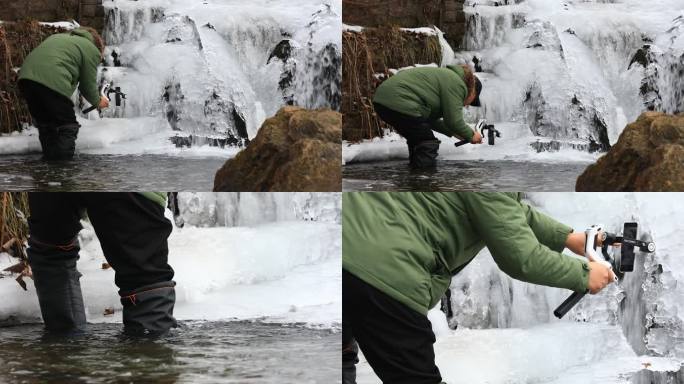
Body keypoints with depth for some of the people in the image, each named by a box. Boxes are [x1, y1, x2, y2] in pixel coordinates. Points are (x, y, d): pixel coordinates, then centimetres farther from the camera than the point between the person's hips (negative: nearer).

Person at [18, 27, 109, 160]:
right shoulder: (92, 50, 11)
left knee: (45, 125, 22)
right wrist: (98, 101, 32)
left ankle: (49, 160, 25)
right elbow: (88, 85, 12)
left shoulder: (59, 37, 34)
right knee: (68, 128, 5)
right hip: (53, 82, -7)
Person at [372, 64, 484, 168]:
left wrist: (453, 132, 27)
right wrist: (471, 135, 8)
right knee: (428, 144, -1)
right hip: (401, 105, -11)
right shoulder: (456, 85, -3)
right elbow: (454, 121, -7)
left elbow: (431, 119, 29)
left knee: (416, 140, 25)